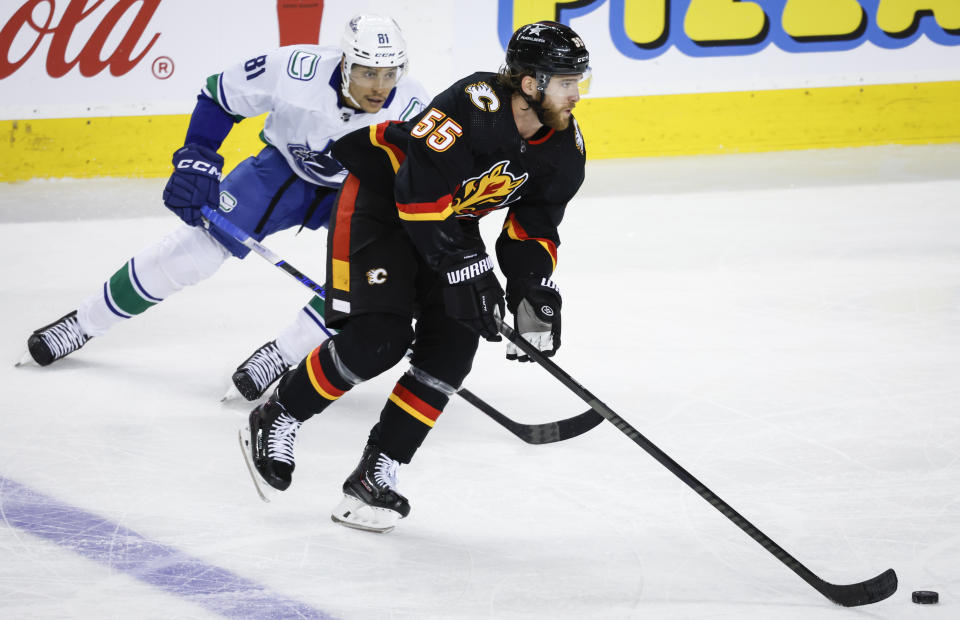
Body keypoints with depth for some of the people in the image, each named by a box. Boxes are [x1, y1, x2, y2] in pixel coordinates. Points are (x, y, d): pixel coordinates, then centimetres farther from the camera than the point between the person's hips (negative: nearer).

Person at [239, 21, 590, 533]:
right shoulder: (474, 105, -33)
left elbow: (534, 228, 0)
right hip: (382, 197, -7)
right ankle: (274, 422, 0)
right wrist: (467, 271, -30)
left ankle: (374, 476, -3)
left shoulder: (565, 149, -9)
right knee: (379, 335, -21)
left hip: (451, 217, 8)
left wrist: (534, 294, -15)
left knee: (452, 347, -9)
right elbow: (420, 193, -32)